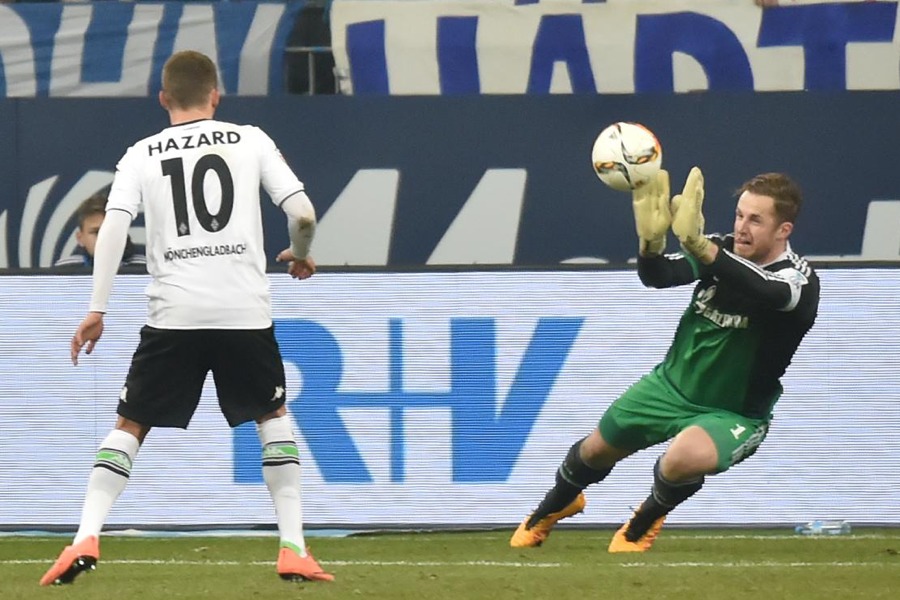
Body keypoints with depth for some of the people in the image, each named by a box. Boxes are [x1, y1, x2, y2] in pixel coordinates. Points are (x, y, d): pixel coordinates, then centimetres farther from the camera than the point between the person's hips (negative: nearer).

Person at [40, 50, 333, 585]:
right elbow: (303, 214, 1)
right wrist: (300, 256, 22)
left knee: (129, 426, 10)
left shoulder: (142, 155, 8)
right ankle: (294, 547, 10)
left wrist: (97, 310, -3)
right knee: (274, 416, 20)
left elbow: (114, 226, -4)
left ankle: (87, 538, -8)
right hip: (246, 310, 0)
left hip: (174, 314, 0)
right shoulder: (250, 141, 8)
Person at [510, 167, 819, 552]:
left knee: (685, 458, -34)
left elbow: (763, 290, -49)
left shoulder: (799, 281, -26)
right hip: (672, 386, 5)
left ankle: (645, 521, 2)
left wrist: (699, 245, -63)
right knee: (597, 449, 17)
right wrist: (651, 243, -44)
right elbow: (657, 275, -20)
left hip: (733, 415, -5)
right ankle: (550, 511, 53)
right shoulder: (722, 251, -10)